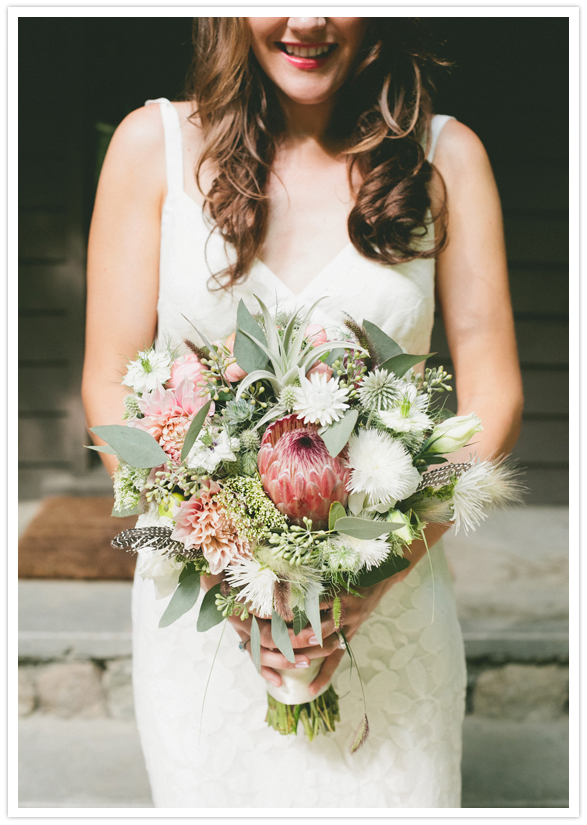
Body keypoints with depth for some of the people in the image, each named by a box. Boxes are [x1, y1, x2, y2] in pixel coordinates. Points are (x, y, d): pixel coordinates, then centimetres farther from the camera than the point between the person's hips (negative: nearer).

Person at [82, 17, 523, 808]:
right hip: (200, 593, 0)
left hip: (389, 603, 0)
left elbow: (493, 397, -1)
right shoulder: (155, 143, -2)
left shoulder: (446, 156, -1)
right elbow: (111, 388, -3)